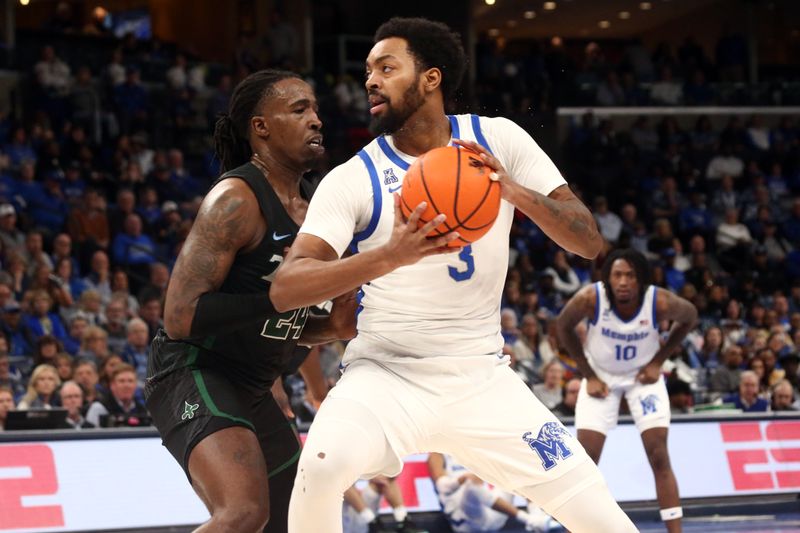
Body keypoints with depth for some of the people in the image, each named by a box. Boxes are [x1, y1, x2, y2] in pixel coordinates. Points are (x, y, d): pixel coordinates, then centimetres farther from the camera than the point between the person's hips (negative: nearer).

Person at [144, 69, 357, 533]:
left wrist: (331, 328, 0)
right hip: (194, 376, -10)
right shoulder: (236, 199, -17)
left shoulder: (314, 205, 10)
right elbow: (180, 316, -23)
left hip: (250, 389, 10)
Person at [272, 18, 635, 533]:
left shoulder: (498, 140, -2)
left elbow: (589, 240, -5)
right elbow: (284, 288, -20)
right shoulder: (353, 179, -9)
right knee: (324, 463, -32)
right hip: (388, 375, -2)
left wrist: (517, 192, -24)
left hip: (483, 379, 2)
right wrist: (389, 256, -36)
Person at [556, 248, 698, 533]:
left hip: (643, 377, 0)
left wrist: (658, 361, -9)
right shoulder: (590, 299, -28)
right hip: (601, 378, 0)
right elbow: (563, 327, -7)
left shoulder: (660, 302, -27)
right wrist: (589, 375, -8)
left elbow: (690, 317, -4)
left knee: (659, 458, -9)